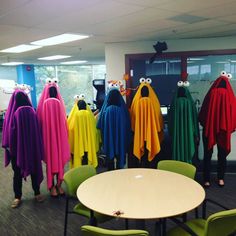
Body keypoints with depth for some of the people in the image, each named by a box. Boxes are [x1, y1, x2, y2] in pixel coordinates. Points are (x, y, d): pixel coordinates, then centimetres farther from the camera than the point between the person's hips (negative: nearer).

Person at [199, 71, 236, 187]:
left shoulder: (211, 94, -5)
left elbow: (203, 111, 1)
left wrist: (204, 124, 16)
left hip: (209, 129, -1)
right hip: (224, 130, 1)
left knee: (208, 154, 6)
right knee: (222, 154, 13)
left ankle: (206, 180, 7)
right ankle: (220, 179, 19)